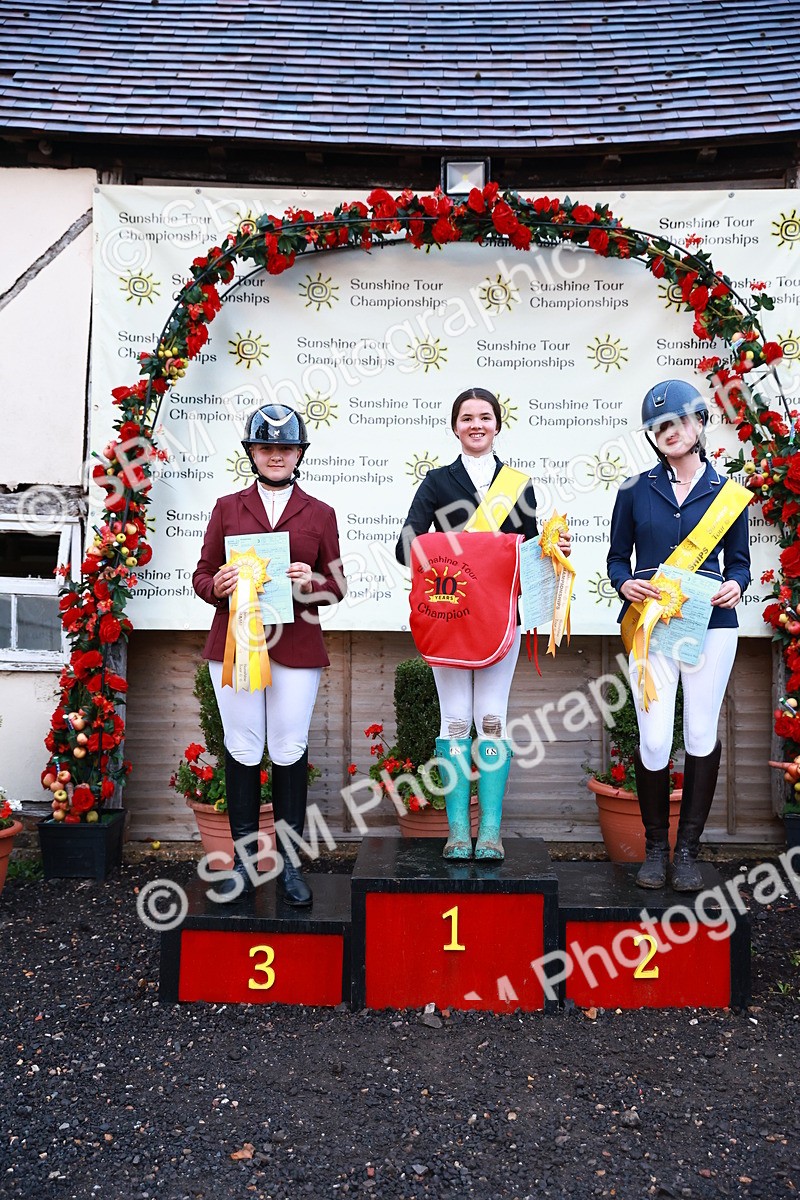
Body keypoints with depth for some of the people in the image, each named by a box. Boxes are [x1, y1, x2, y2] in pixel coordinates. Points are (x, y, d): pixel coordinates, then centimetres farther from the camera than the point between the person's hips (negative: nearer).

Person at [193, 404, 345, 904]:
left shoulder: (320, 514, 11)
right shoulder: (227, 507, 12)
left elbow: (337, 585, 9)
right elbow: (202, 574, 10)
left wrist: (312, 584, -12)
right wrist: (217, 587, -12)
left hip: (297, 646, 0)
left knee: (290, 751, 2)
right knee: (242, 750, 5)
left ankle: (289, 862, 15)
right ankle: (243, 858, 18)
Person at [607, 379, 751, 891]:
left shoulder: (726, 492, 8)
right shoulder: (636, 490, 7)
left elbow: (739, 561, 12)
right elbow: (618, 557, 10)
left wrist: (735, 585, -10)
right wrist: (626, 584, -11)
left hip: (710, 624, 1)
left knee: (702, 736, 4)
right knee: (654, 738, -6)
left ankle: (688, 852, 18)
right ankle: (656, 848, 14)